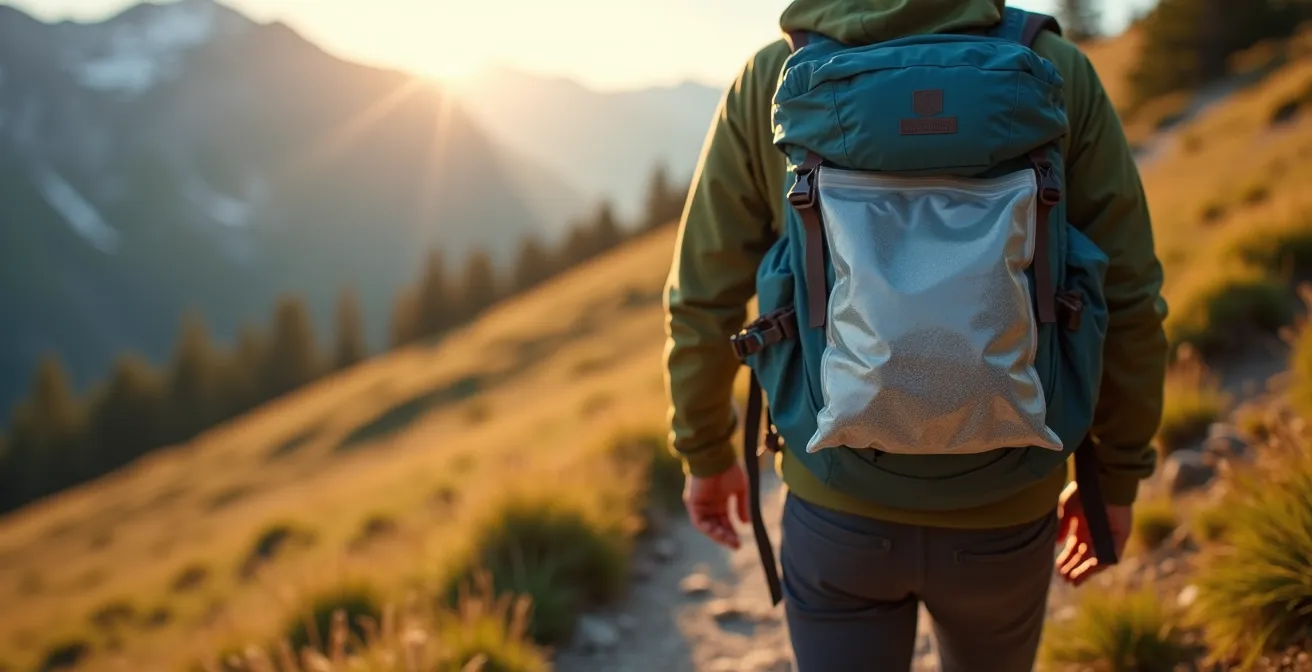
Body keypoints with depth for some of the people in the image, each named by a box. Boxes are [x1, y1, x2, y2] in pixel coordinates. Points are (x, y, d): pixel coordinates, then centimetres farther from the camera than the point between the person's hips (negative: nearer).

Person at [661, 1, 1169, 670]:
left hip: (840, 505, -1)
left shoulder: (771, 81, -10)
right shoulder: (1057, 72, -10)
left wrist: (706, 454, 12)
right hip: (1001, 509, 1)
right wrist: (1117, 479, 8)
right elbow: (1127, 305, -7)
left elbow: (703, 302, -6)